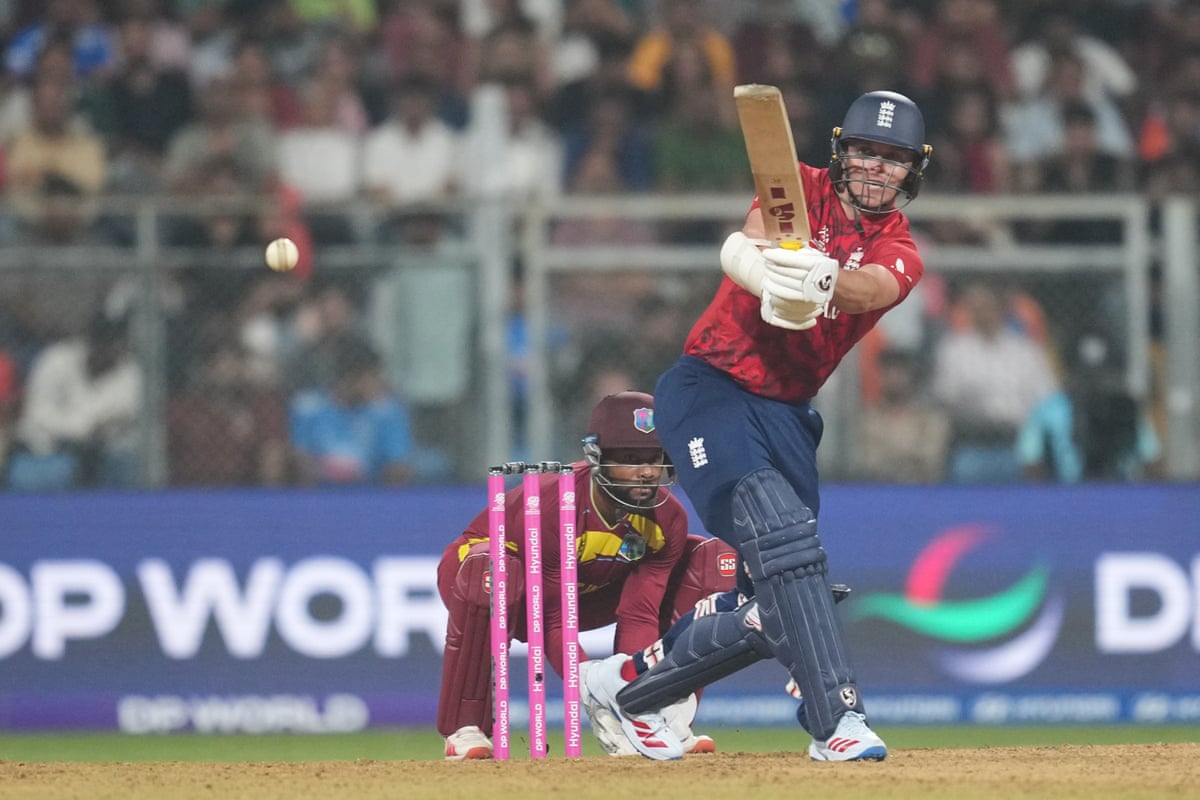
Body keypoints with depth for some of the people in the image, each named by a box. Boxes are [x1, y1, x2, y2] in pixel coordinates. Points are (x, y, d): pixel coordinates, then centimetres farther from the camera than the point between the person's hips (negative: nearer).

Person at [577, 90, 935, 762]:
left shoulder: (901, 253, 2)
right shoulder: (800, 189, -3)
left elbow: (872, 286, -24)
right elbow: (742, 247, -24)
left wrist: (822, 278, -48)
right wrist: (767, 274, -48)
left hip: (786, 413, 5)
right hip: (711, 389, -5)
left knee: (777, 608, 3)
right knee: (780, 531, -27)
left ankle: (628, 684, 25)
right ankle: (838, 720, -35)